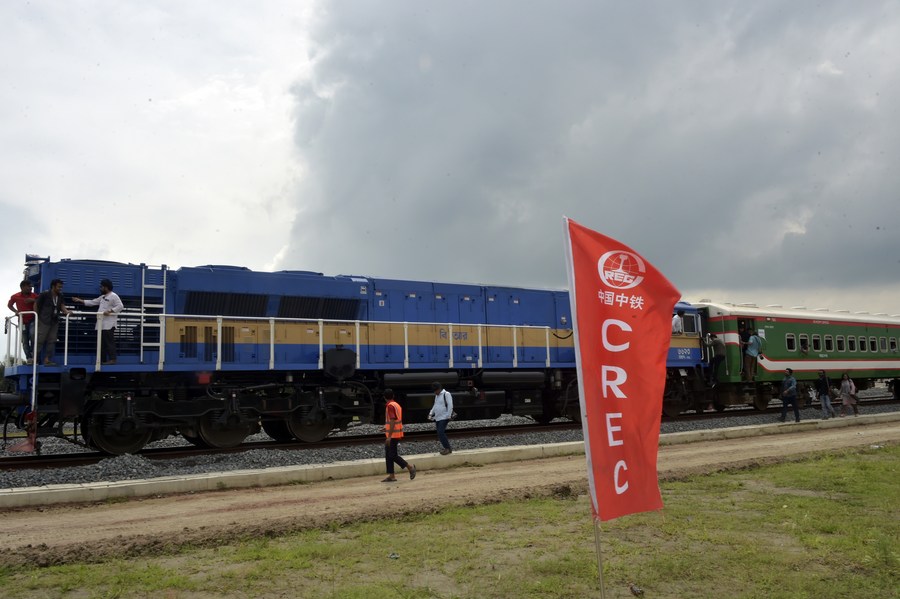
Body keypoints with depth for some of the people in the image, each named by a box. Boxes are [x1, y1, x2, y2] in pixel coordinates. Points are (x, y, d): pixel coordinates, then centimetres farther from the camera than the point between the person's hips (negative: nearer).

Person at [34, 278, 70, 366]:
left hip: (54, 321, 6)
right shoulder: (45, 295, -8)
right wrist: (37, 317, -4)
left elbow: (62, 306, -1)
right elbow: (36, 304, -3)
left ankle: (47, 360, 8)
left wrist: (66, 312, -23)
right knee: (40, 340, -5)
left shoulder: (60, 296, 8)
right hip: (44, 321, -6)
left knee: (51, 341, 5)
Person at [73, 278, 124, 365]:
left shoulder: (113, 296, -7)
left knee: (109, 342, -12)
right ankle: (102, 360, 15)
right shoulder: (103, 297, 21)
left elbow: (120, 306, -16)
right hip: (101, 324, 10)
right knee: (102, 343, 10)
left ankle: (112, 359, -12)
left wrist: (109, 311, -22)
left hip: (109, 325, -10)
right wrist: (79, 300, 22)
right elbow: (92, 302, 25)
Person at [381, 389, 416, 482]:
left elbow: (392, 421, -22)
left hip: (392, 435, -10)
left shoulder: (390, 406, -16)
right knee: (388, 455, 10)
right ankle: (391, 476, 10)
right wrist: (387, 428, 32)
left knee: (392, 455, -5)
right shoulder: (396, 405, 13)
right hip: (396, 434, 10)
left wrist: (389, 436, -23)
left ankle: (410, 467, -1)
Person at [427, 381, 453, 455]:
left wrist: (448, 416, -18)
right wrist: (431, 413, 14)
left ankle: (447, 448, -9)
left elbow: (450, 406, -15)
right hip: (437, 418, 9)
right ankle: (445, 447, 17)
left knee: (441, 433, -17)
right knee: (440, 434, 8)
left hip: (444, 418, -9)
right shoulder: (437, 396, 16)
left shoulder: (446, 394, -10)